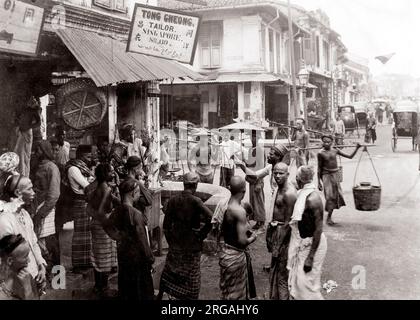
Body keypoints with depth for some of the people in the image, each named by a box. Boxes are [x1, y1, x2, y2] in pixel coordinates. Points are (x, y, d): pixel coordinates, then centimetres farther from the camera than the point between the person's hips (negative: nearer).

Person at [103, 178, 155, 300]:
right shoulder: (136, 214, -23)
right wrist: (150, 260, -12)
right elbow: (142, 240, -20)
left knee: (125, 285, 20)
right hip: (136, 257, -7)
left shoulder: (118, 210, -4)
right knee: (141, 289, 7)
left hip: (122, 254, 7)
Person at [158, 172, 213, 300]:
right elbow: (211, 218, -28)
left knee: (169, 269, 20)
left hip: (175, 242, 4)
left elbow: (166, 225, -1)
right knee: (192, 274, 9)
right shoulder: (195, 201, -17)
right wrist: (202, 234, -14)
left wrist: (170, 240, 11)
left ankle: (160, 295, 31)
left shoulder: (173, 200, -4)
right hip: (192, 245, -4)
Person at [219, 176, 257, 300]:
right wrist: (252, 238, -6)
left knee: (229, 292, 23)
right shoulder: (239, 211, -25)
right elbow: (242, 241, -27)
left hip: (226, 251, 8)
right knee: (235, 294, 8)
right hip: (236, 256, -8)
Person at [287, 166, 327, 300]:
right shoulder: (304, 194, 3)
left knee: (306, 282, 0)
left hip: (312, 244, -9)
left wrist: (310, 258, -22)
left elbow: (318, 230, -23)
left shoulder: (312, 199, -24)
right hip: (303, 242, 9)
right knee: (297, 280, 18)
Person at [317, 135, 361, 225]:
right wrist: (319, 182, -5)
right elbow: (319, 168, -3)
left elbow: (350, 156, 6)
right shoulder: (321, 153, -8)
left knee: (336, 195, 5)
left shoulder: (335, 150, 1)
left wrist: (356, 149, -7)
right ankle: (328, 218, 2)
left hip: (335, 175, 4)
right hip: (326, 175, -4)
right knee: (330, 196, -10)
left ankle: (329, 216, 20)